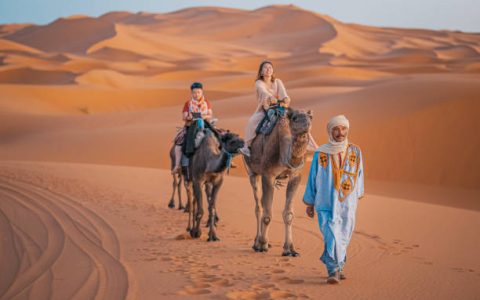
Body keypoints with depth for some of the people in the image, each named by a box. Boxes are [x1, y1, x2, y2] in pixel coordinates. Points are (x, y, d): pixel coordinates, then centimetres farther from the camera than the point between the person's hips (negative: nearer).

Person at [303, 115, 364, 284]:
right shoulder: (320, 154, -4)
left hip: (347, 205, 3)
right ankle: (333, 271, -10)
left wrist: (357, 195, 23)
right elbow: (313, 179, 3)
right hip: (326, 205, -2)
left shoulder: (355, 152, 1)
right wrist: (309, 203, 7)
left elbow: (359, 175, 14)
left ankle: (337, 267, 30)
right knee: (331, 237, -14)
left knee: (342, 238, 11)